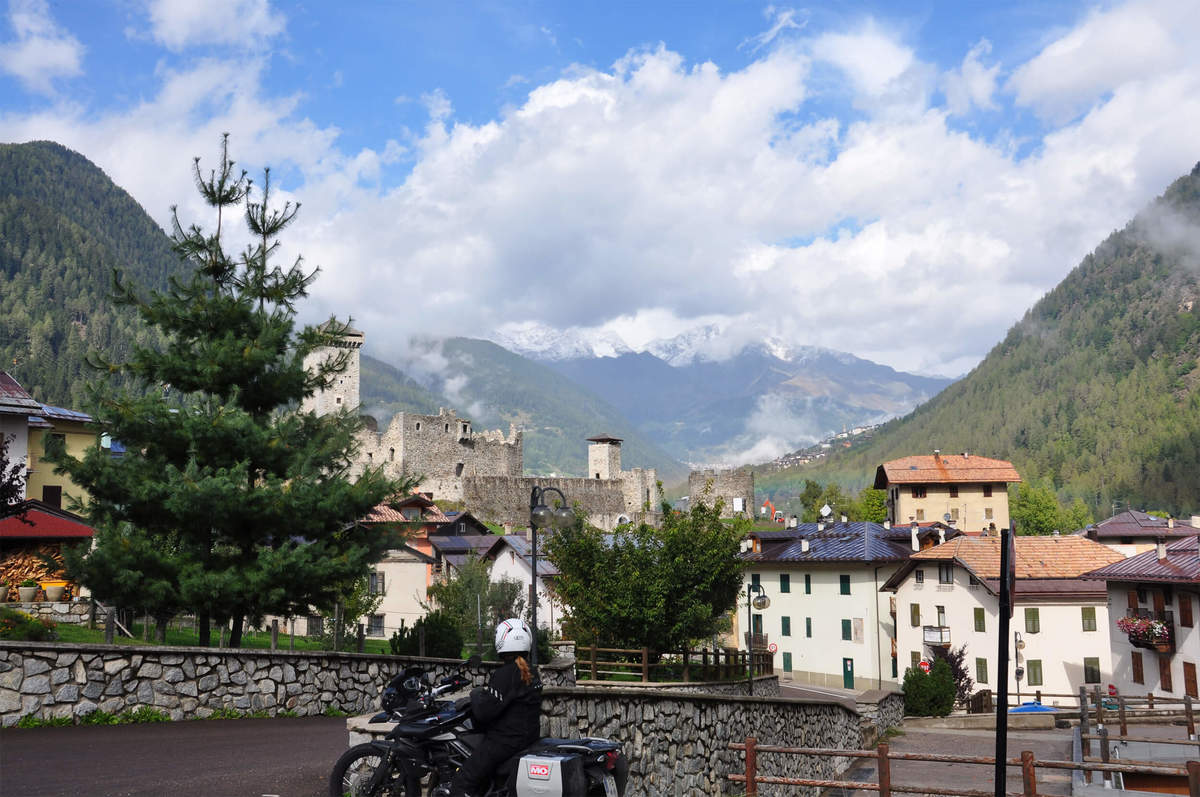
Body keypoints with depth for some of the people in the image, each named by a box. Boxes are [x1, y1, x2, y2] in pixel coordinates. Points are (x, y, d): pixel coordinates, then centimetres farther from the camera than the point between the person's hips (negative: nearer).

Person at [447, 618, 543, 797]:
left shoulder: (505, 674, -19)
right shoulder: (531, 673, 8)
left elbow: (484, 711, -21)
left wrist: (476, 694, -2)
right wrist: (485, 693, 20)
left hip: (506, 740, -10)